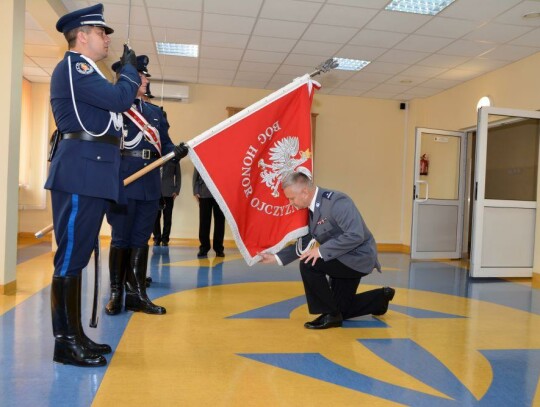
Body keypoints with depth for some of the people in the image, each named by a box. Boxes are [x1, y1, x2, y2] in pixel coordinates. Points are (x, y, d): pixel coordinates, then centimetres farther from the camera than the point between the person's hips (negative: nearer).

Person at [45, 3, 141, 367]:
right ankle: (65, 342, 2)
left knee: (78, 254, 11)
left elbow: (114, 103, 22)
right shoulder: (72, 66, -6)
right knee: (70, 254, -6)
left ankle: (75, 334, 20)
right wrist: (129, 68, 0)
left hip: (92, 174, 10)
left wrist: (130, 83, 13)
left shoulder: (85, 72, 24)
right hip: (80, 173, -10)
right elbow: (119, 98, -17)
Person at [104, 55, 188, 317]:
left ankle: (137, 294, 17)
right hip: (122, 183, -5)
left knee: (141, 240, 9)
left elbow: (164, 144, 13)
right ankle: (116, 294, 16)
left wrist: (177, 151, -10)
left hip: (150, 185, 5)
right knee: (120, 239, 3)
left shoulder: (155, 112, 19)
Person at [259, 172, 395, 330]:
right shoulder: (310, 208, 0)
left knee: (309, 265, -25)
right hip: (343, 260, 9)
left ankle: (330, 314, -9)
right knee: (341, 309, 17)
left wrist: (322, 250, -32)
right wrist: (275, 257, 2)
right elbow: (303, 244, 8)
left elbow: (356, 235, -34)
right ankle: (381, 297, 37)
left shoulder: (336, 201, -26)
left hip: (358, 257, -9)